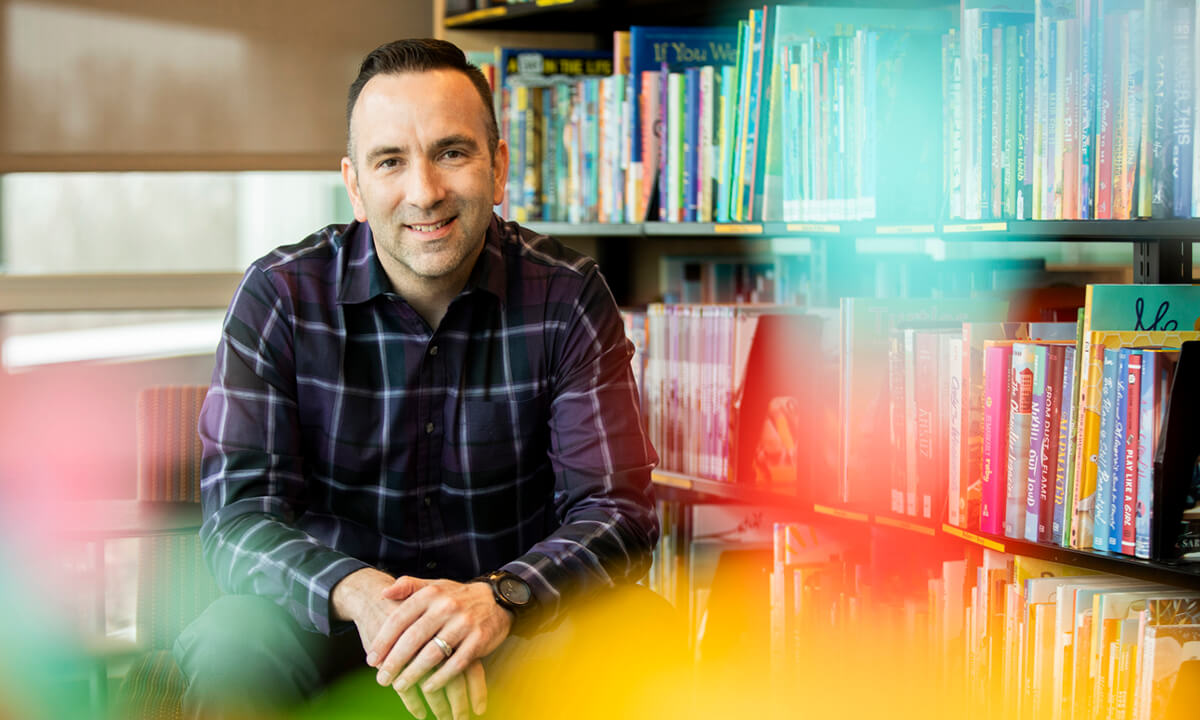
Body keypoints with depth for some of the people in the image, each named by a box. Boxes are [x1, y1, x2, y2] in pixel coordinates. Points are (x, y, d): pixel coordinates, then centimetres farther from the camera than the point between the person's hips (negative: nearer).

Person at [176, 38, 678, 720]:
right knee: (227, 653, -33)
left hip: (521, 619, 1)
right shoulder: (278, 298, -6)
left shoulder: (569, 297, -5)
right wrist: (361, 594, -35)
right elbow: (239, 515, -13)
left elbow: (617, 510, -11)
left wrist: (499, 599, -34)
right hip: (333, 615, -1)